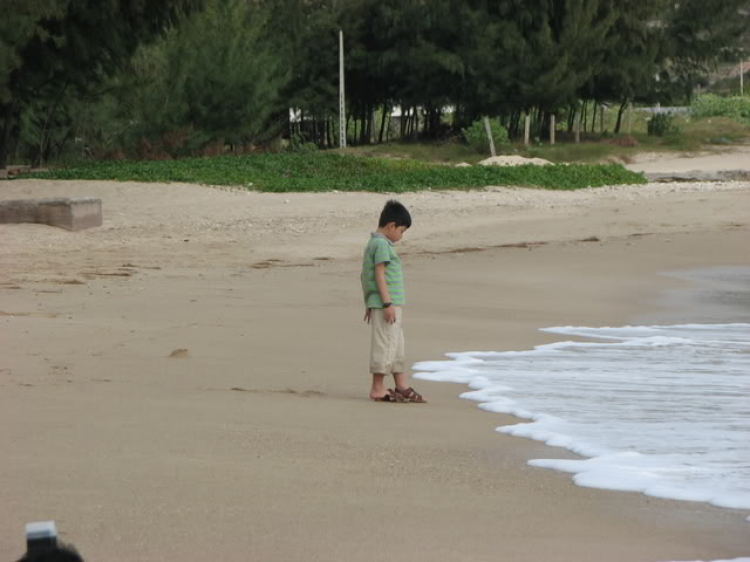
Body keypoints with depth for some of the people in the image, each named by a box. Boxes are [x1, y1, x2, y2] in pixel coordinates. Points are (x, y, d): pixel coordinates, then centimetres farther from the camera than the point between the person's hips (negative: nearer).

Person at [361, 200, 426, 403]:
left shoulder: (374, 243, 17)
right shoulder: (382, 244, -13)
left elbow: (372, 275, 21)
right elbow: (379, 274, -19)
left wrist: (370, 304, 24)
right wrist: (387, 303, -21)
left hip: (391, 303, 11)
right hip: (386, 303, -11)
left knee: (396, 345, 14)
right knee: (384, 344, -5)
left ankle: (402, 387, 20)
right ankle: (377, 388, 0)